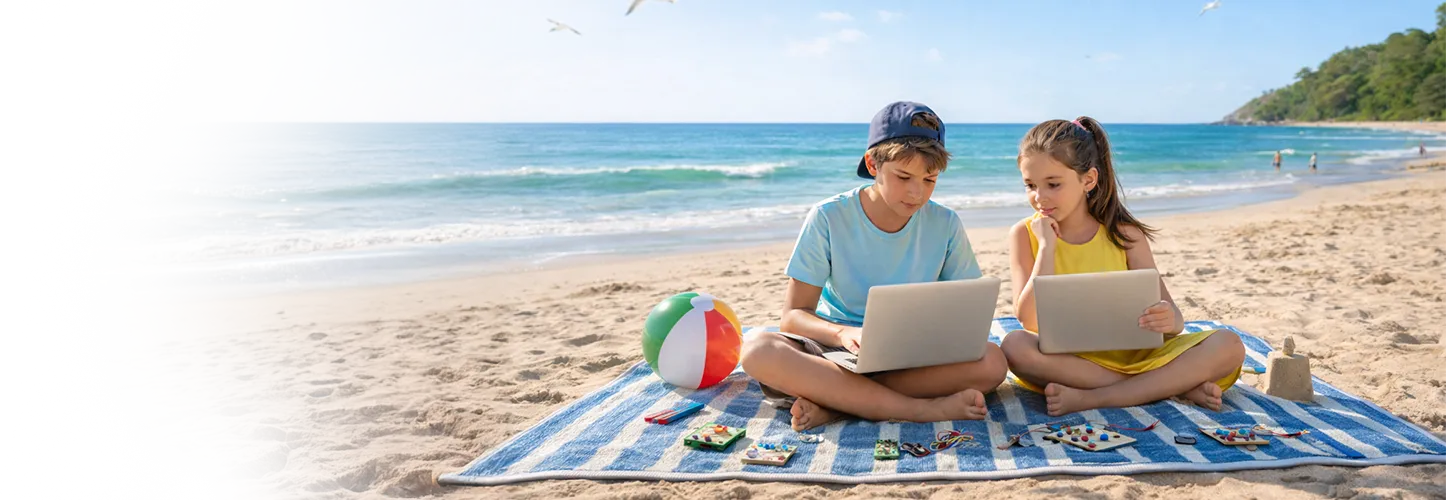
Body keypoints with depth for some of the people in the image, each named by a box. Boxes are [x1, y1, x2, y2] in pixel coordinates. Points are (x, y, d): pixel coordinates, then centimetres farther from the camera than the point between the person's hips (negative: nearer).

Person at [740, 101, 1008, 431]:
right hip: (838, 351, -1)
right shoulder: (829, 218, -9)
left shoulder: (945, 225, -2)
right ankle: (923, 409, -31)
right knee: (758, 351, -33)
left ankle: (833, 406, -26)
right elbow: (793, 315, -11)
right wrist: (843, 333, -33)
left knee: (990, 363, -28)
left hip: (912, 358, 2)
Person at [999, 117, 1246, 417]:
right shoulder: (1025, 234, -1)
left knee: (1228, 346, -19)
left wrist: (1169, 321, -27)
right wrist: (1046, 246, -14)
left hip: (1132, 355, 2)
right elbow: (1030, 320, -12)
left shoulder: (1124, 234, 1)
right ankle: (1176, 386, -26)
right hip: (1066, 360, -1)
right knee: (1015, 346, -34)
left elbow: (1168, 311, -3)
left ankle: (1090, 398, -29)